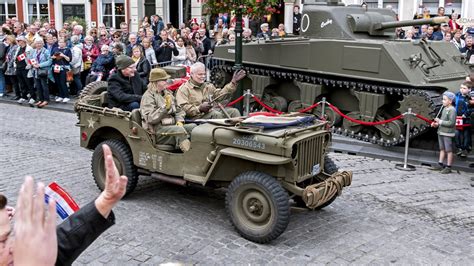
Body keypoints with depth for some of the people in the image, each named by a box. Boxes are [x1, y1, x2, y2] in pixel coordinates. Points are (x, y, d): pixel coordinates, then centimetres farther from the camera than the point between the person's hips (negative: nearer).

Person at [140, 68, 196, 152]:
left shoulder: (167, 93, 15)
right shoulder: (148, 96, -8)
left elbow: (178, 110, 21)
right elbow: (150, 118, -18)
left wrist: (179, 121, 1)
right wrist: (165, 107, -25)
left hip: (172, 125, 8)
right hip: (157, 130, -8)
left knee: (193, 127, -14)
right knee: (179, 130, -33)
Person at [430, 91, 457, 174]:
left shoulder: (452, 110, -15)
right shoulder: (444, 108, 10)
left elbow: (451, 123, -21)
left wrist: (440, 121, -18)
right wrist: (436, 124, 6)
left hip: (448, 134, -8)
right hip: (441, 132, 8)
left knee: (448, 150, 0)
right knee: (442, 149, 15)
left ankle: (448, 167, 6)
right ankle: (440, 165, 23)